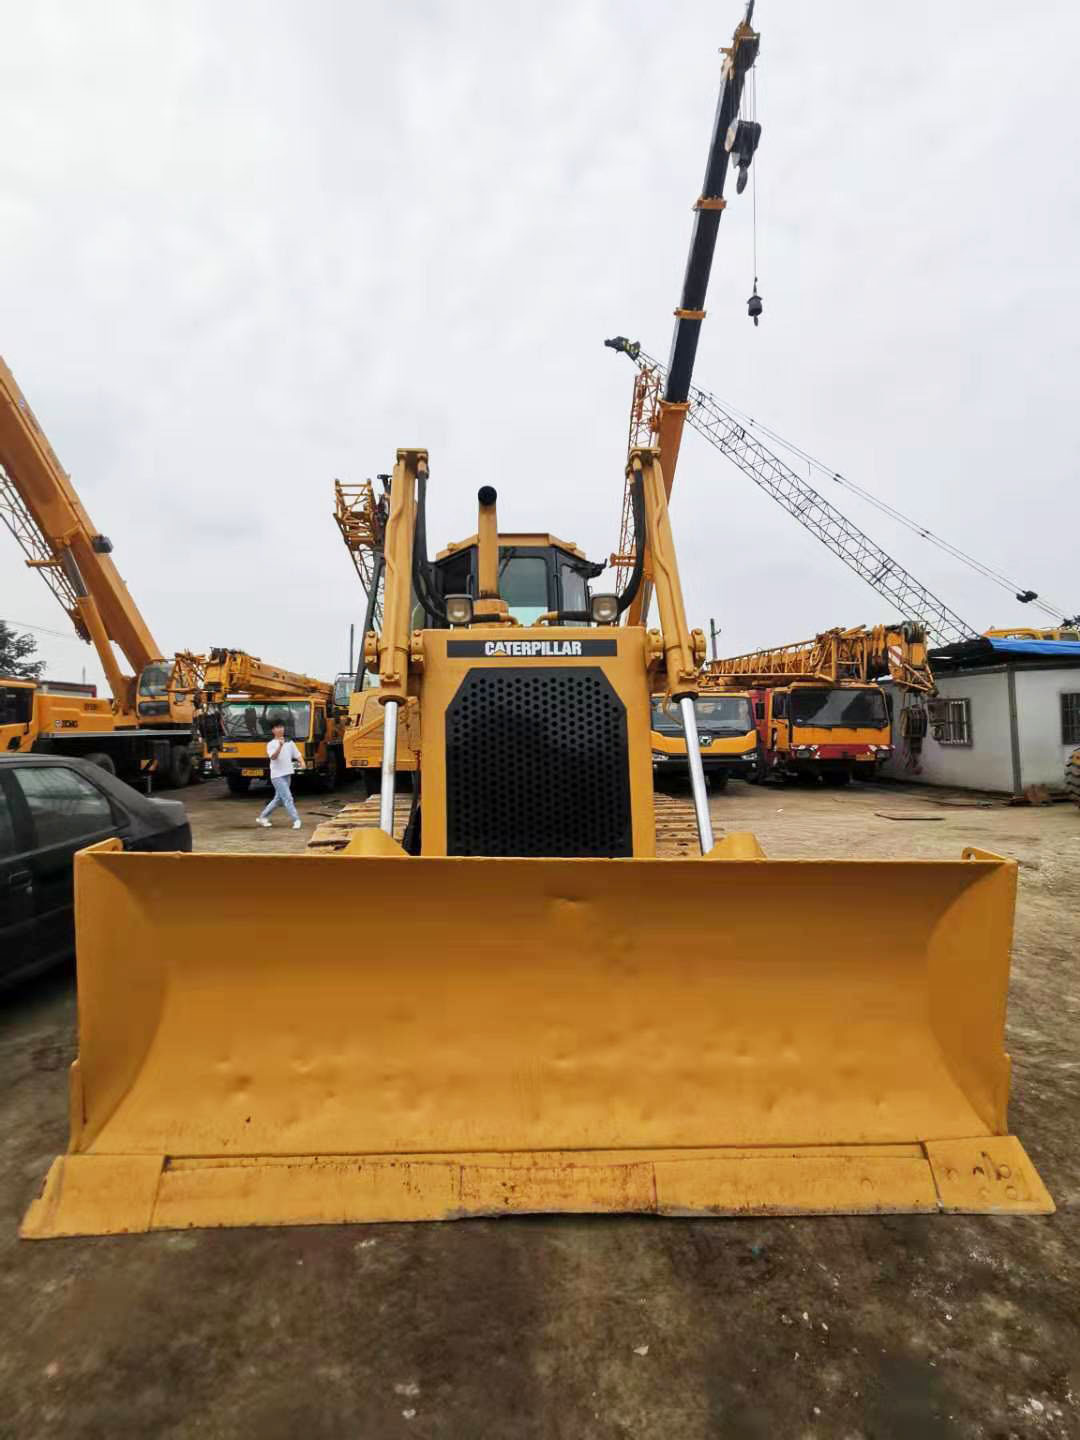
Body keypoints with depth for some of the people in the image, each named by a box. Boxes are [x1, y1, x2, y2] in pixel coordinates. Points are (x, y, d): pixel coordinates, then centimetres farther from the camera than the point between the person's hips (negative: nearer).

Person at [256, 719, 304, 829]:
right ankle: (296, 820, -11)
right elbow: (273, 757, -23)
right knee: (288, 798, -12)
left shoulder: (289, 742, 9)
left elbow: (297, 754, 9)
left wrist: (302, 762, -11)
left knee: (278, 799, 15)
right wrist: (280, 746, -38)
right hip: (277, 775, -6)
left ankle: (263, 817, 28)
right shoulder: (271, 744, -6)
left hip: (287, 774, 6)